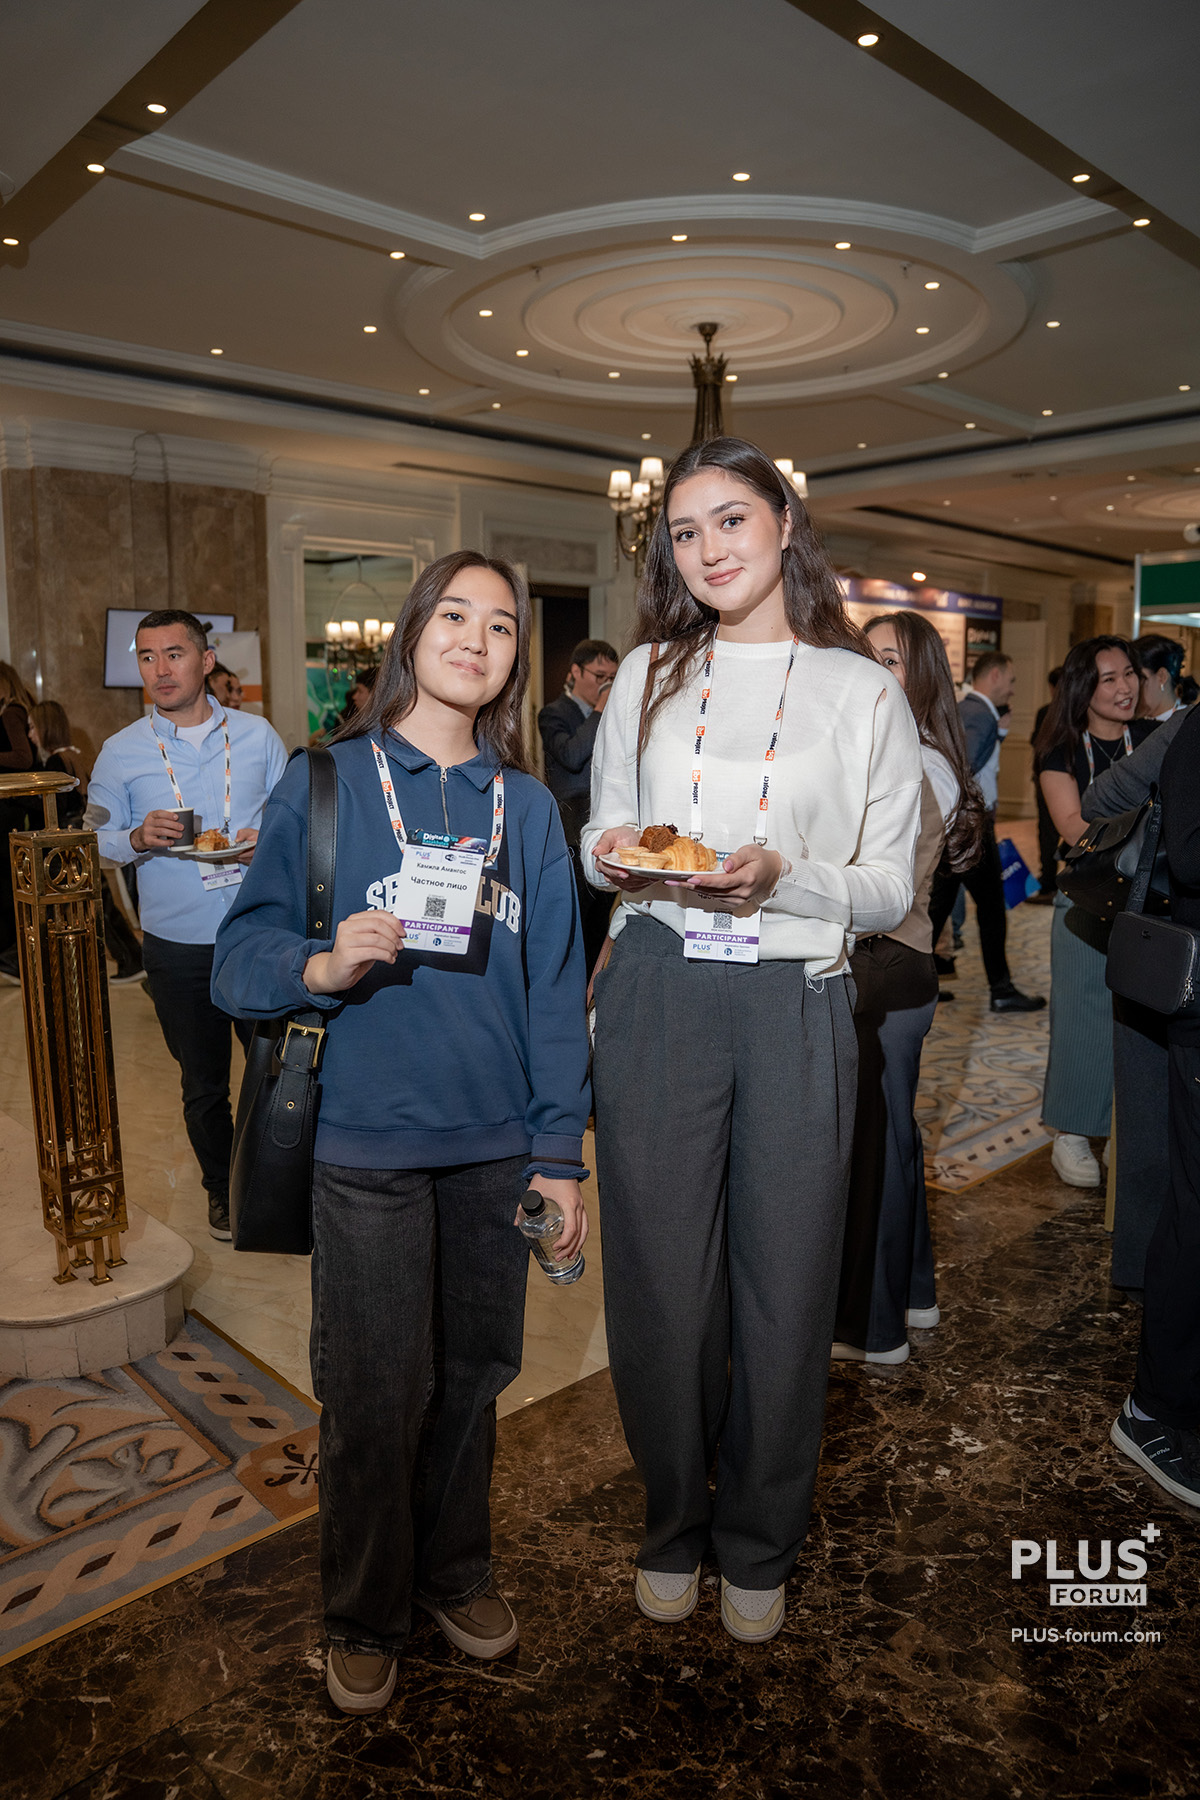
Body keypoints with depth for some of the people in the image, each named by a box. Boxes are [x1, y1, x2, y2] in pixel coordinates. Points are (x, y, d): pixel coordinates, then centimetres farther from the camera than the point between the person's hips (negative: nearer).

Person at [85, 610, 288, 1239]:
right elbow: (95, 838, 5)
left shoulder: (256, 735, 2)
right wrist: (137, 838, -16)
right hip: (176, 945, 0)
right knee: (202, 1082, 14)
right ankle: (221, 1186, 36)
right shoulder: (119, 751, 2)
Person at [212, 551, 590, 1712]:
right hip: (367, 1142, -3)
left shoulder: (526, 806, 7)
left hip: (494, 1145, 3)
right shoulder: (325, 782, -2)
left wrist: (559, 1151, 3)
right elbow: (242, 954, -4)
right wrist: (320, 966, -26)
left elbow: (553, 988, 6)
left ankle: (454, 1571, 41)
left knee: (471, 1374, 15)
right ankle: (364, 1616, 33)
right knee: (375, 1394, 7)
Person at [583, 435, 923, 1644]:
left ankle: (760, 1546, 34)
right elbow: (601, 833, 16)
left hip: (795, 1008, -1)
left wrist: (784, 877, -16)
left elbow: (891, 890, 3)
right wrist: (617, 857, -7)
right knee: (659, 1273, 9)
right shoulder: (647, 675, 11)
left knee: (783, 1283, 8)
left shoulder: (863, 691, 4)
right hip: (657, 996, 2)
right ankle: (673, 1527, 35)